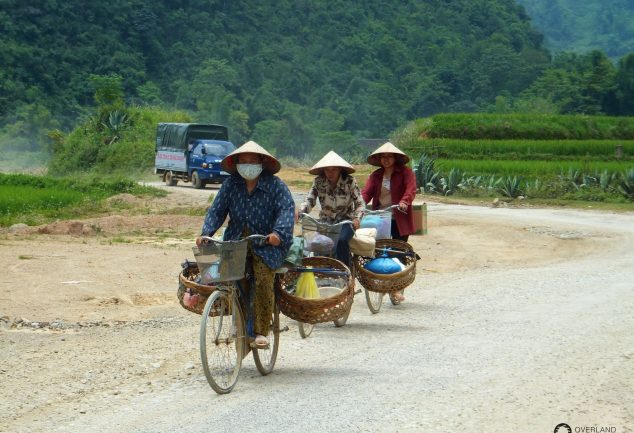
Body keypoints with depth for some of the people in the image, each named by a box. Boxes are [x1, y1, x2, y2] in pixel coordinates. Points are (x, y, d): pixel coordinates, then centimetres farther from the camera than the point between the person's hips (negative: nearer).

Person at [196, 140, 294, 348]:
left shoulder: (275, 185, -2)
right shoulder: (231, 184, 7)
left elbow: (287, 209, -13)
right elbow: (216, 210, 4)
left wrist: (278, 233, -30)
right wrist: (206, 233, -12)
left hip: (266, 243, -3)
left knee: (263, 280, -23)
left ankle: (261, 332, -11)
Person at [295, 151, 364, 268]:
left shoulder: (350, 182, -8)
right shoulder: (318, 182, -3)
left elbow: (360, 203, -3)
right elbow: (309, 201, -5)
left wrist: (357, 218, -22)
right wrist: (299, 211, -27)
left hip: (345, 220, -2)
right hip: (325, 221, 2)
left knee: (341, 240, -33)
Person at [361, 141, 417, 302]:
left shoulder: (405, 172, 1)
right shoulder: (376, 175, 13)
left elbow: (411, 189, -15)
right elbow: (366, 192, 1)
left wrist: (404, 201, -35)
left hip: (399, 220, -3)